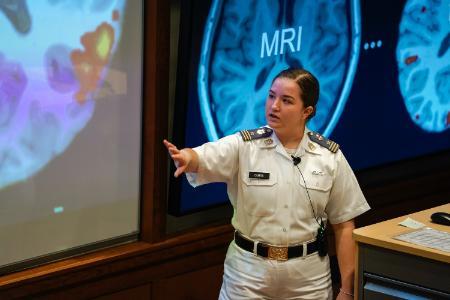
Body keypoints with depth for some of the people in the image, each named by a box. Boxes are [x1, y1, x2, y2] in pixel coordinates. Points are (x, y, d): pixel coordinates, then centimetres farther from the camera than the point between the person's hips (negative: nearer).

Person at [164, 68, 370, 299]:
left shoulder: (330, 157, -1)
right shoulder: (243, 146, -5)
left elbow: (344, 225, 2)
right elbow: (201, 160, -23)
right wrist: (186, 157, -48)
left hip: (308, 274, 1)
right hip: (249, 269, -1)